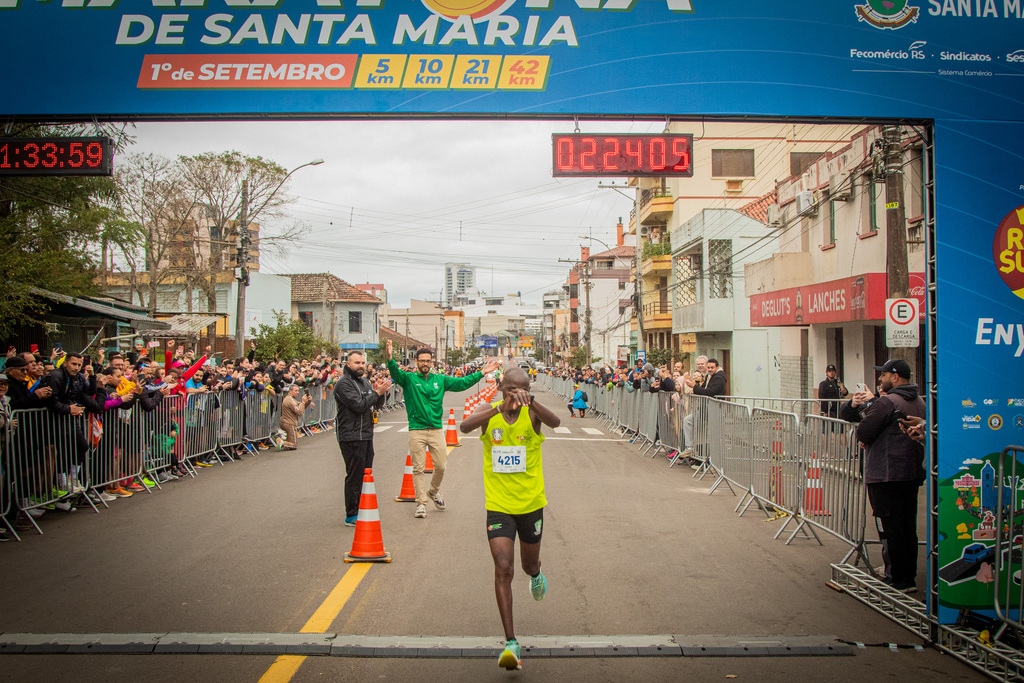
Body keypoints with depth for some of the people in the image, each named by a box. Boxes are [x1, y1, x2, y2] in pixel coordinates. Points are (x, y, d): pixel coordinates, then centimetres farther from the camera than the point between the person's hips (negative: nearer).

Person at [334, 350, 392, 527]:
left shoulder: (365, 382, 16)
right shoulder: (344, 383, -11)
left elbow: (377, 406, 15)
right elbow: (359, 406, -21)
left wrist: (380, 392, -4)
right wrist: (377, 392, -17)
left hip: (366, 435, 9)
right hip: (352, 437, -9)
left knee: (365, 474, 14)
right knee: (355, 476, -4)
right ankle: (351, 516, 3)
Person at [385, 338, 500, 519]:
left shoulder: (440, 380, 10)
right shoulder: (409, 379, -1)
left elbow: (462, 382, 8)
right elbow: (396, 374, -20)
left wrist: (481, 373, 0)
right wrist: (390, 360, -41)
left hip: (436, 429, 3)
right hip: (416, 431, -3)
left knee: (441, 466, 6)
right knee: (418, 468, 1)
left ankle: (433, 491, 33)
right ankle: (421, 502, 12)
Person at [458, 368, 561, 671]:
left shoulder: (532, 413, -9)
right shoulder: (490, 412, -7)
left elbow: (555, 422, -31)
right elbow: (464, 426, -28)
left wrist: (530, 401, -49)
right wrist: (499, 408, -42)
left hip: (531, 502, 1)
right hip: (498, 505, -1)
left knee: (529, 563, 20)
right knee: (503, 569, -11)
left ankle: (536, 575, 59)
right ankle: (511, 643, -4)